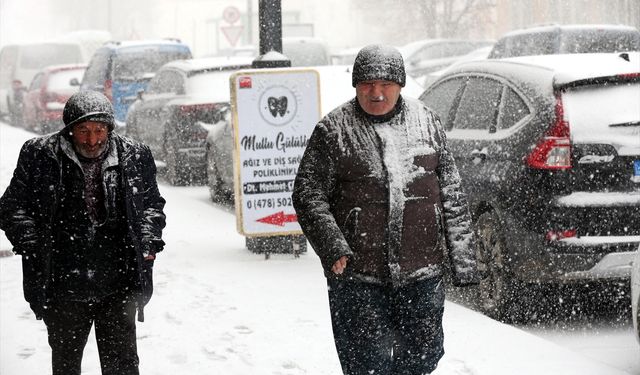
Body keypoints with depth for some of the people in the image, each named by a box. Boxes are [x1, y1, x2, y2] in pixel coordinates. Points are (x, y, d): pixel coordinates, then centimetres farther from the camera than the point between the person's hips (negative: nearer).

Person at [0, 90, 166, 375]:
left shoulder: (134, 157, 2)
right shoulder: (39, 156, -3)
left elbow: (151, 204, 16)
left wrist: (148, 241, 1)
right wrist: (31, 243, -9)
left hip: (118, 287, 0)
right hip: (63, 290, 0)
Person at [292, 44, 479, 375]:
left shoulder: (427, 122, 9)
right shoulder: (333, 131, -1)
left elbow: (452, 196, 10)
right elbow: (308, 195, -2)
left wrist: (462, 260, 5)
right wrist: (333, 248, -16)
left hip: (422, 274, 3)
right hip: (359, 279, -3)